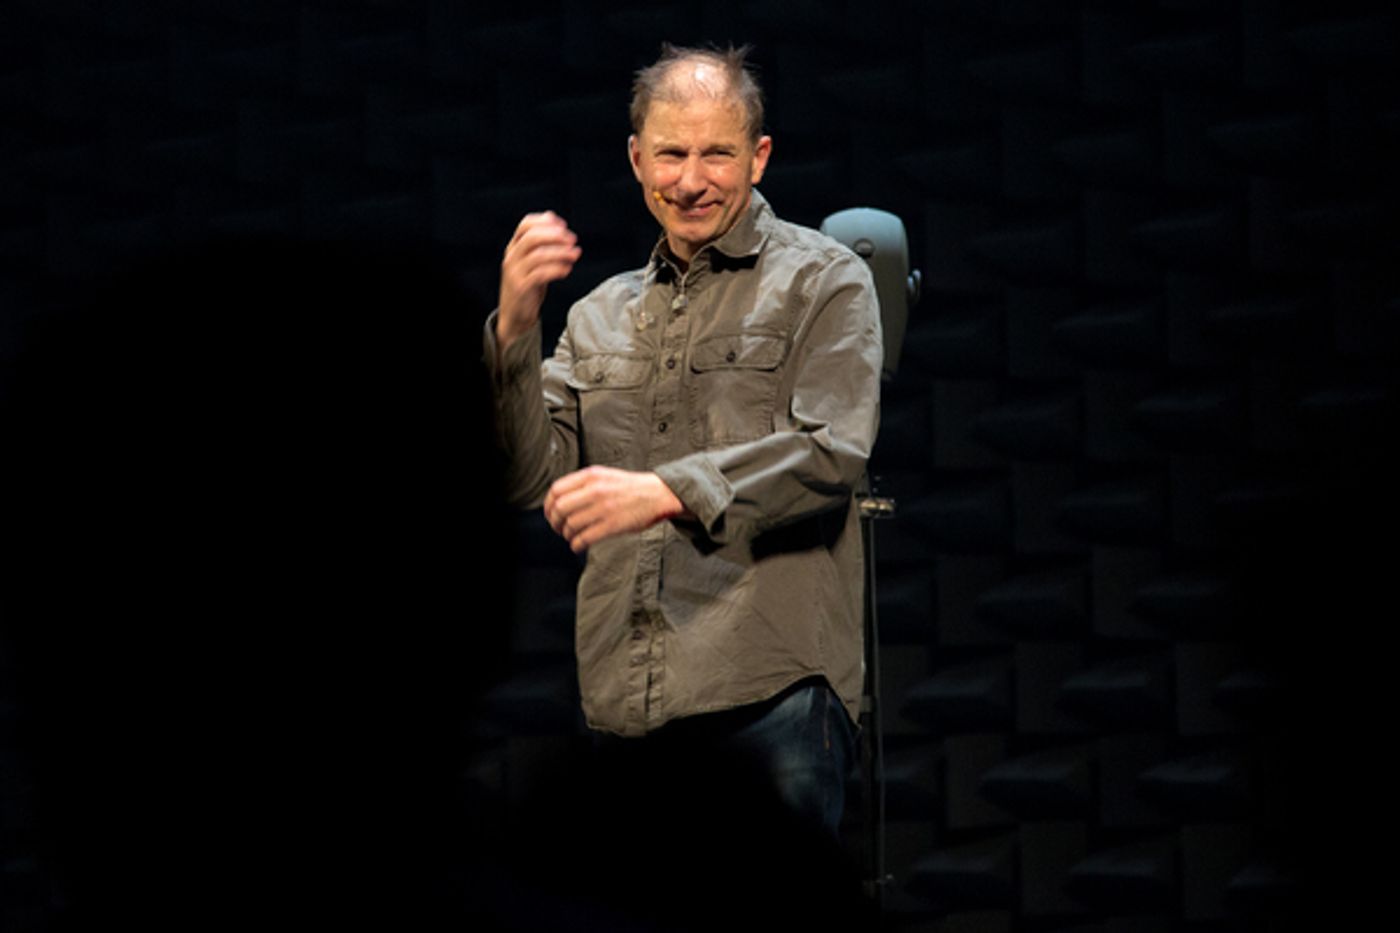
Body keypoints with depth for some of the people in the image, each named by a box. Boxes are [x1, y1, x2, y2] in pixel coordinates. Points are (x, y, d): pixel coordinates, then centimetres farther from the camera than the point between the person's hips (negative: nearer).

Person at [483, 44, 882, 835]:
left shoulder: (823, 281, 6)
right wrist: (514, 330, -5)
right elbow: (530, 480, 10)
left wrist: (669, 491, -21)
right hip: (626, 698, 4)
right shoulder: (601, 316, 20)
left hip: (774, 688, -4)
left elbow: (832, 453, -9)